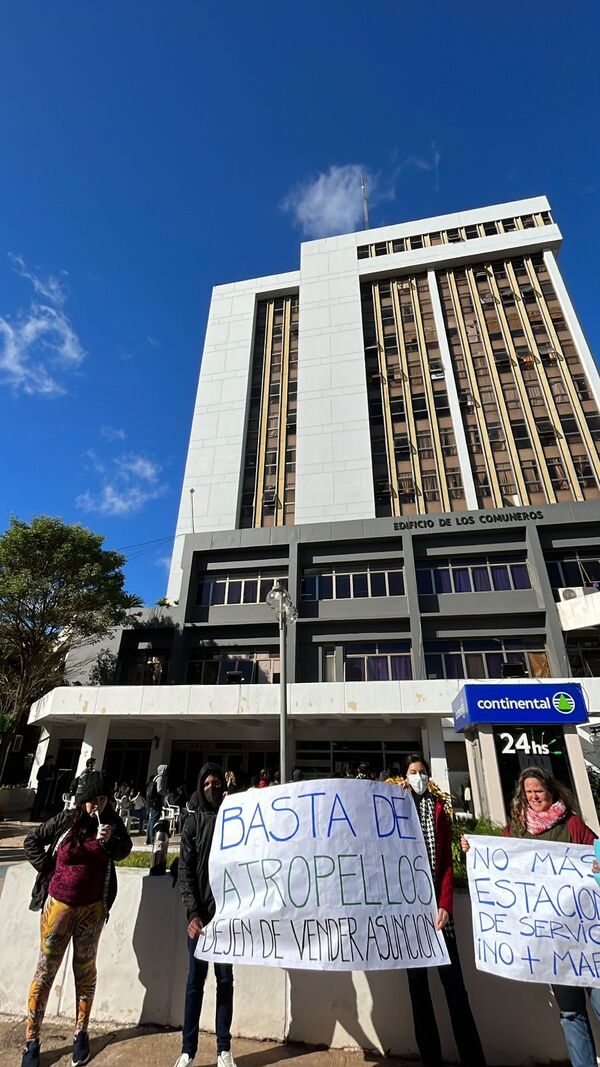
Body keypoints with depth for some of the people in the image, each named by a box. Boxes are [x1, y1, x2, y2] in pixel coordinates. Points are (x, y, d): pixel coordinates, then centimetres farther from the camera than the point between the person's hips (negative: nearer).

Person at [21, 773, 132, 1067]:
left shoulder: (112, 823, -8)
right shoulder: (65, 820, -12)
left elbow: (124, 850, -11)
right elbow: (31, 842, 0)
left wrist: (110, 840, -29)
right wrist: (49, 870, -6)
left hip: (92, 909, 1)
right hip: (59, 905, -1)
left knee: (85, 970, 14)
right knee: (45, 971, 4)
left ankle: (81, 1034, 29)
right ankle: (31, 1040, 21)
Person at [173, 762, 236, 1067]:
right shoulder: (194, 821, -2)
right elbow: (185, 871, -3)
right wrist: (193, 912, -11)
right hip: (200, 912, -1)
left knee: (225, 979, 8)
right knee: (195, 979, 5)